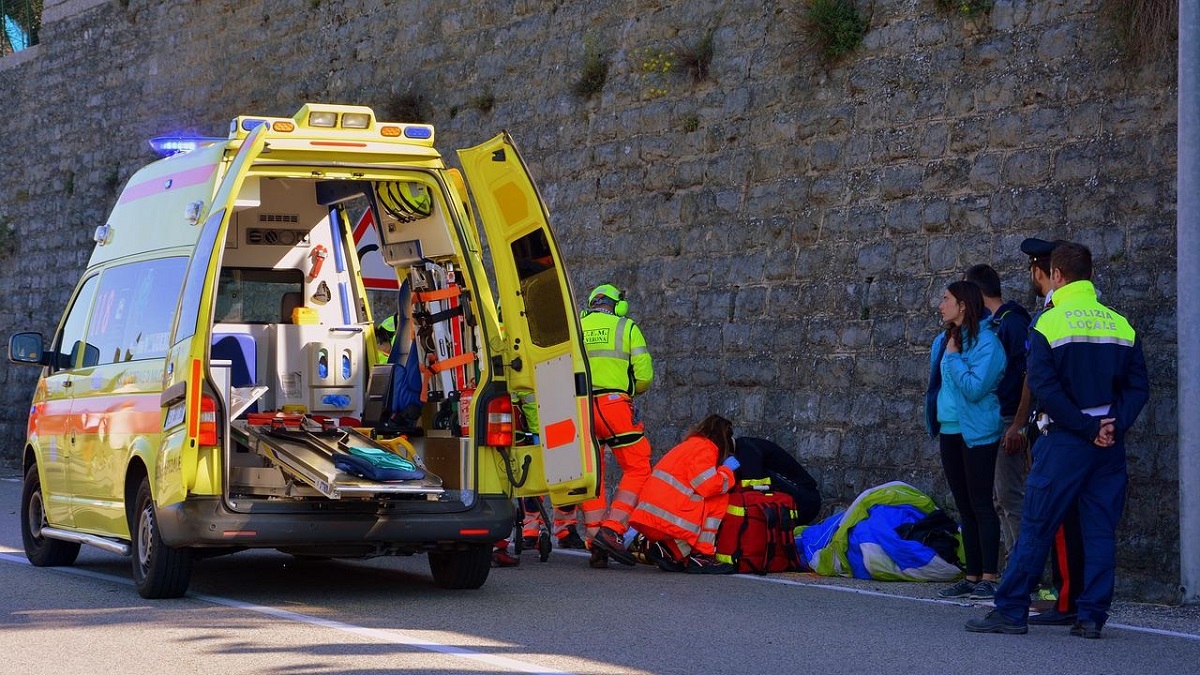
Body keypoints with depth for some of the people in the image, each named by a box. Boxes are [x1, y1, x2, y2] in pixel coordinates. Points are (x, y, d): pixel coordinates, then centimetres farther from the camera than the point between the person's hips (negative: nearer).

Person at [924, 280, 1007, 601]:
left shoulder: (986, 342, -13)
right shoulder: (944, 341, 12)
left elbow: (976, 388, -22)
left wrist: (953, 357, -15)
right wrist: (937, 425, 14)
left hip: (977, 434, -8)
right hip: (950, 432, 8)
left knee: (980, 505, -7)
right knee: (965, 508, 10)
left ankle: (989, 578, -4)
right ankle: (972, 577, 14)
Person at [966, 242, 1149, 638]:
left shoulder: (1049, 324, -6)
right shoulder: (1122, 326, 7)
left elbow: (1044, 388, -14)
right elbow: (1138, 386, 3)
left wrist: (1087, 428, -11)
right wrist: (1113, 426, -5)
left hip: (1064, 441, -4)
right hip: (1110, 444, 4)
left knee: (1036, 527, 1)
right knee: (1101, 530, 7)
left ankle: (1011, 611, 3)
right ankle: (1092, 616, 6)